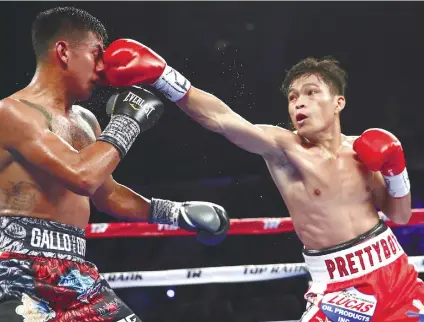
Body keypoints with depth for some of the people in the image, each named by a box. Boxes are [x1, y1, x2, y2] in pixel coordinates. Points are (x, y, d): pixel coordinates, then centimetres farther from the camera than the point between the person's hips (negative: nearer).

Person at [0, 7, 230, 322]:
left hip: (76, 274, 9)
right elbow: (82, 176, -23)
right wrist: (127, 121, -9)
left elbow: (107, 194, 31)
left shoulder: (85, 121, 18)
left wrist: (179, 212, 25)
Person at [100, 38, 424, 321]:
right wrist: (160, 75, -38)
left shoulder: (362, 149, 3)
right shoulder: (283, 148, -10)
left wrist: (395, 170, -5)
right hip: (340, 287, -4)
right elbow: (219, 118, -26)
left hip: (395, 271, 4)